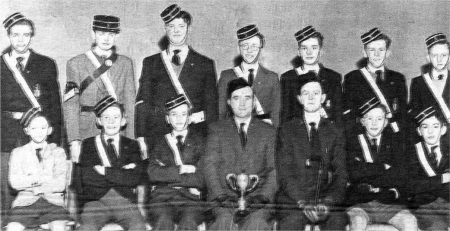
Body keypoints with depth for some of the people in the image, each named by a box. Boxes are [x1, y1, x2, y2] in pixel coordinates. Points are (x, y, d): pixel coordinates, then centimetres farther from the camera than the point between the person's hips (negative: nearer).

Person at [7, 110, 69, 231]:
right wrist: (43, 178, -7)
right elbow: (14, 182, 0)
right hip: (26, 202, 1)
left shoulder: (58, 152, 13)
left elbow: (61, 184, 1)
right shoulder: (18, 152, 15)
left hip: (53, 200, -1)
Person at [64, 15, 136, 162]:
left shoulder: (126, 63, 10)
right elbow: (70, 105, 0)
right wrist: (74, 141, -9)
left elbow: (130, 103, 7)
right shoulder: (76, 63, 4)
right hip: (87, 133, -1)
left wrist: (130, 140, 0)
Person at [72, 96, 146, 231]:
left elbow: (135, 178, 2)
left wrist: (105, 171, -4)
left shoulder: (131, 145, 17)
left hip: (125, 200, 1)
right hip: (95, 200, -1)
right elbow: (85, 177, -3)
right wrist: (121, 174, -3)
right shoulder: (87, 145, 13)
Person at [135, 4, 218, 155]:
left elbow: (212, 106, 9)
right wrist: (141, 139, -1)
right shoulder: (150, 63, 13)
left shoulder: (205, 64, 11)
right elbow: (142, 104, 9)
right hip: (157, 138, 1)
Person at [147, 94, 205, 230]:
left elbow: (202, 177, 2)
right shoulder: (161, 143, 21)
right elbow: (152, 173, 4)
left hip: (191, 199, -1)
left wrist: (167, 173, 0)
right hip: (163, 196, 1)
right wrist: (181, 170, -3)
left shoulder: (199, 142, 17)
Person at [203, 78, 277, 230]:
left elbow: (274, 170, 8)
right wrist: (221, 195, -10)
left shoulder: (268, 132, 16)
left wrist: (262, 196, -9)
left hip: (257, 199, 0)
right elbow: (209, 165, 6)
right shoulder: (217, 129, 16)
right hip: (224, 198, 0)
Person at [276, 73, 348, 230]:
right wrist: (303, 203, -14)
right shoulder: (287, 130, 11)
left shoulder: (336, 133, 15)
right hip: (293, 199, -1)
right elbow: (284, 172, 1)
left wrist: (328, 202, -12)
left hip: (327, 201, 1)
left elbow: (340, 174, 6)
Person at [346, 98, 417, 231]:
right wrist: (383, 167, -2)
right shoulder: (352, 141, 8)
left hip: (390, 204, 2)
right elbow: (354, 173, -9)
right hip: (360, 204, -1)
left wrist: (368, 183, -6)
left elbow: (401, 175, -1)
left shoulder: (394, 140, 14)